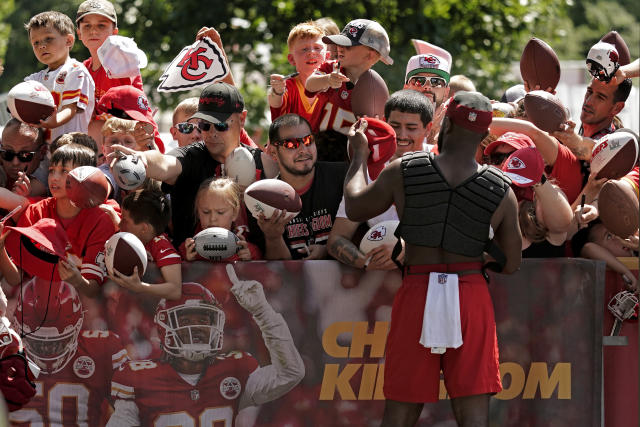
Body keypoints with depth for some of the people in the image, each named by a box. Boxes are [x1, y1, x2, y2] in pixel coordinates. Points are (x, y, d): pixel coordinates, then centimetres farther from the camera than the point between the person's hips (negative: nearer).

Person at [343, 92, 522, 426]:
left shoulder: (403, 173, -4)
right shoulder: (501, 193, -2)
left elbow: (355, 208, 12)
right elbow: (510, 264, 5)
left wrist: (359, 156, 28)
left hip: (416, 296, 0)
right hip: (471, 301, 0)